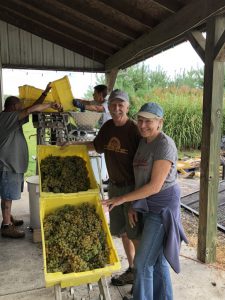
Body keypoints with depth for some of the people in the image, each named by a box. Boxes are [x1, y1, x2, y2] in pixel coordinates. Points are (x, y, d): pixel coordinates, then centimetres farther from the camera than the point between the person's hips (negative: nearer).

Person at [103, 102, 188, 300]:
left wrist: (123, 199, -17)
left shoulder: (165, 145, -20)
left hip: (162, 206, -8)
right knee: (157, 258, 19)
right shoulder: (144, 142, 7)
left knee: (143, 261, 1)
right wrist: (133, 205, 4)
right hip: (149, 204, 8)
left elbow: (155, 186, -22)